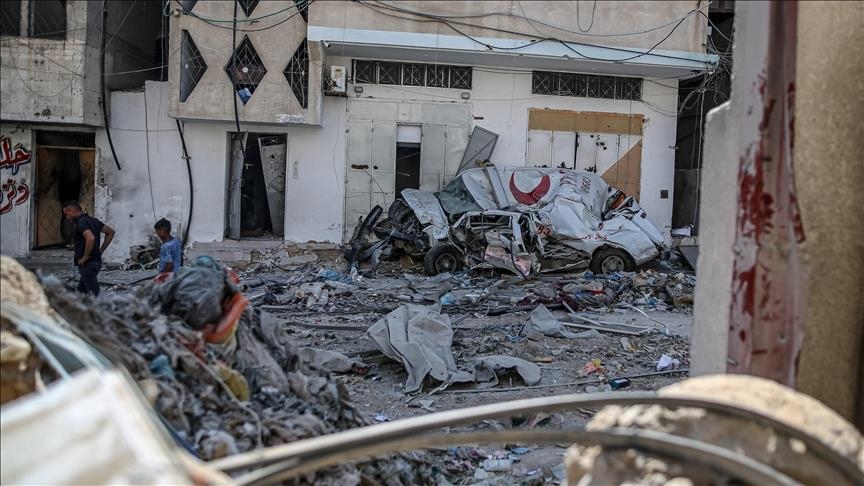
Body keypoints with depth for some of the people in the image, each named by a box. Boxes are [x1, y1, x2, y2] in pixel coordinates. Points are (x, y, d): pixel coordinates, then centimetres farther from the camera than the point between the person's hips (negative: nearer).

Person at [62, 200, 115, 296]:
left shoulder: (82, 222, -15)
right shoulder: (92, 220, 12)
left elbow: (90, 238, -33)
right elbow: (110, 232, 19)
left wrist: (85, 257, -21)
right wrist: (100, 250, 14)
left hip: (87, 264, -10)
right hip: (96, 261, 10)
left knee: (93, 295, -7)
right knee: (81, 292, 18)